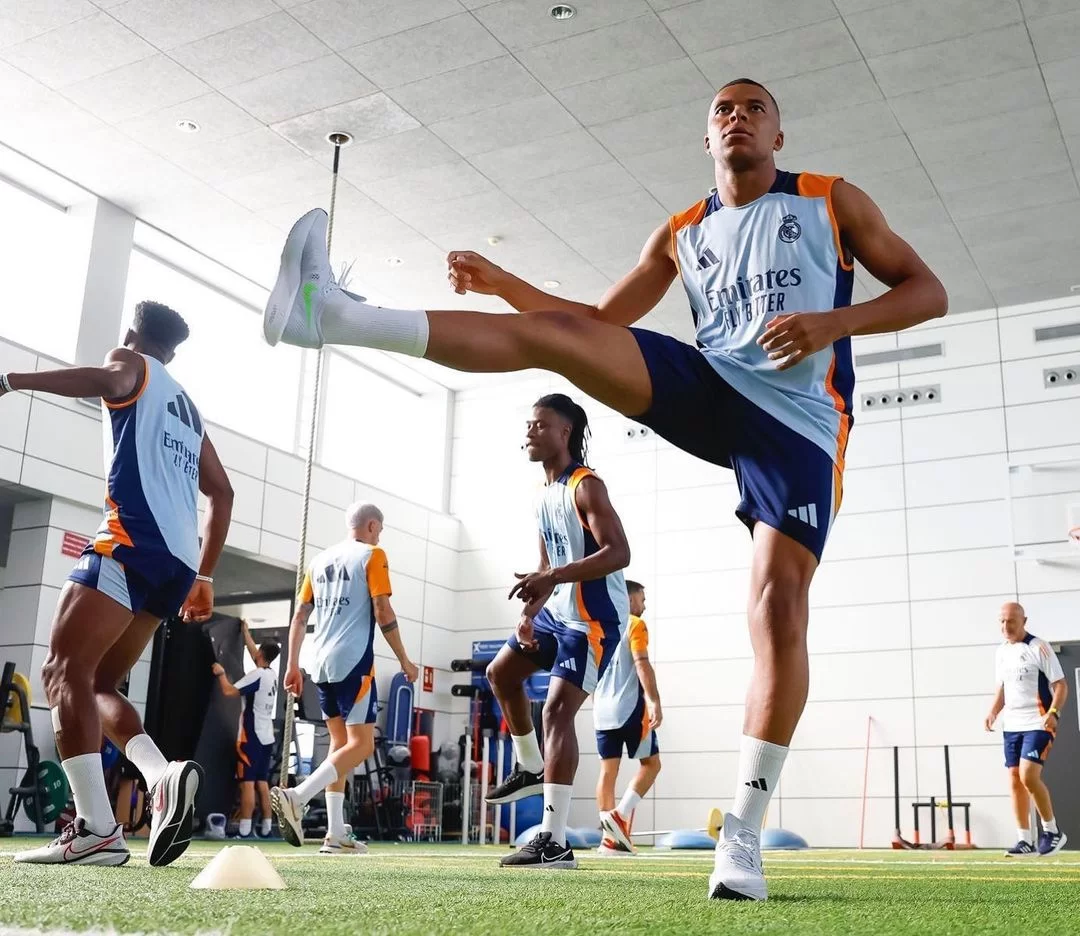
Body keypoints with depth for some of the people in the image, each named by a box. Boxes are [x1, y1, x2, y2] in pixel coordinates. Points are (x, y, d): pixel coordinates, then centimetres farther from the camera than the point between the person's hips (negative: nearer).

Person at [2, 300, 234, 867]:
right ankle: (165, 776, -11)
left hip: (134, 543, -8)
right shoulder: (189, 410, 32)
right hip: (178, 560, 8)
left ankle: (96, 830, -22)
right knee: (95, 683, 13)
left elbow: (102, 380, -14)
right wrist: (204, 576, 30)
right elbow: (221, 493, 30)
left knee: (64, 671, -10)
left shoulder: (131, 364, 12)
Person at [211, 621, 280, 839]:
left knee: (247, 782, -9)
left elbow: (229, 691, -19)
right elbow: (254, 654, 28)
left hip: (251, 737, -8)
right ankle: (266, 827, 8)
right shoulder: (272, 675, 12)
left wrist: (221, 673, -2)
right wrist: (245, 631, 37)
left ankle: (245, 829, -12)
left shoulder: (256, 675, -12)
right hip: (267, 737, 8)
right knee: (262, 783, 9)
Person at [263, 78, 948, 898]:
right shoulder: (681, 234, 19)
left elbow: (927, 292, 6)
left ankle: (743, 836, -12)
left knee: (779, 601, -18)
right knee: (555, 333, -16)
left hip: (797, 421, -3)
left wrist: (833, 321, -13)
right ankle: (335, 314, -24)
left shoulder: (833, 201, 11)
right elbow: (600, 319, 23)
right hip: (709, 390, 3)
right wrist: (503, 282, 10)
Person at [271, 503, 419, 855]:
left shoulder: (320, 560, 17)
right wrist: (404, 660, -2)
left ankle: (335, 834, 10)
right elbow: (383, 613, -9)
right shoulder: (372, 555, -1)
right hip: (354, 661, -7)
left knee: (340, 743, 14)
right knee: (361, 745, -5)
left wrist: (293, 665, 17)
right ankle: (296, 797, -24)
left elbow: (300, 616, 14)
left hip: (321, 662, 7)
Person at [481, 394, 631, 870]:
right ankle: (530, 766, 34)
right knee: (501, 673, 19)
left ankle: (554, 843, -16)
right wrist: (529, 612, 4)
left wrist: (552, 578, -34)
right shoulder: (543, 495, 13)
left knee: (558, 709, -16)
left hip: (594, 617, -10)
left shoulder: (586, 486, -15)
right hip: (557, 611, 10)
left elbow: (619, 553, -26)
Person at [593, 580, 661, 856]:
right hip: (631, 707, -7)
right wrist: (655, 702, -17)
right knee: (650, 763, 4)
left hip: (603, 710, 7)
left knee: (608, 769, 4)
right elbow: (641, 664, -14)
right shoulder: (635, 625, -3)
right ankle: (620, 815, -12)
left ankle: (610, 838, 2)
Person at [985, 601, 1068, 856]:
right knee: (1015, 781, 5)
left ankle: (1052, 831, 1)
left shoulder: (1039, 648, -8)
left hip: (1037, 724, -7)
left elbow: (1060, 685, -8)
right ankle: (1025, 840, 12)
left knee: (1028, 776, -17)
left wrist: (1054, 713, -23)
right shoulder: (1001, 653, 12)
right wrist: (993, 713, 5)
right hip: (1011, 726, 7)